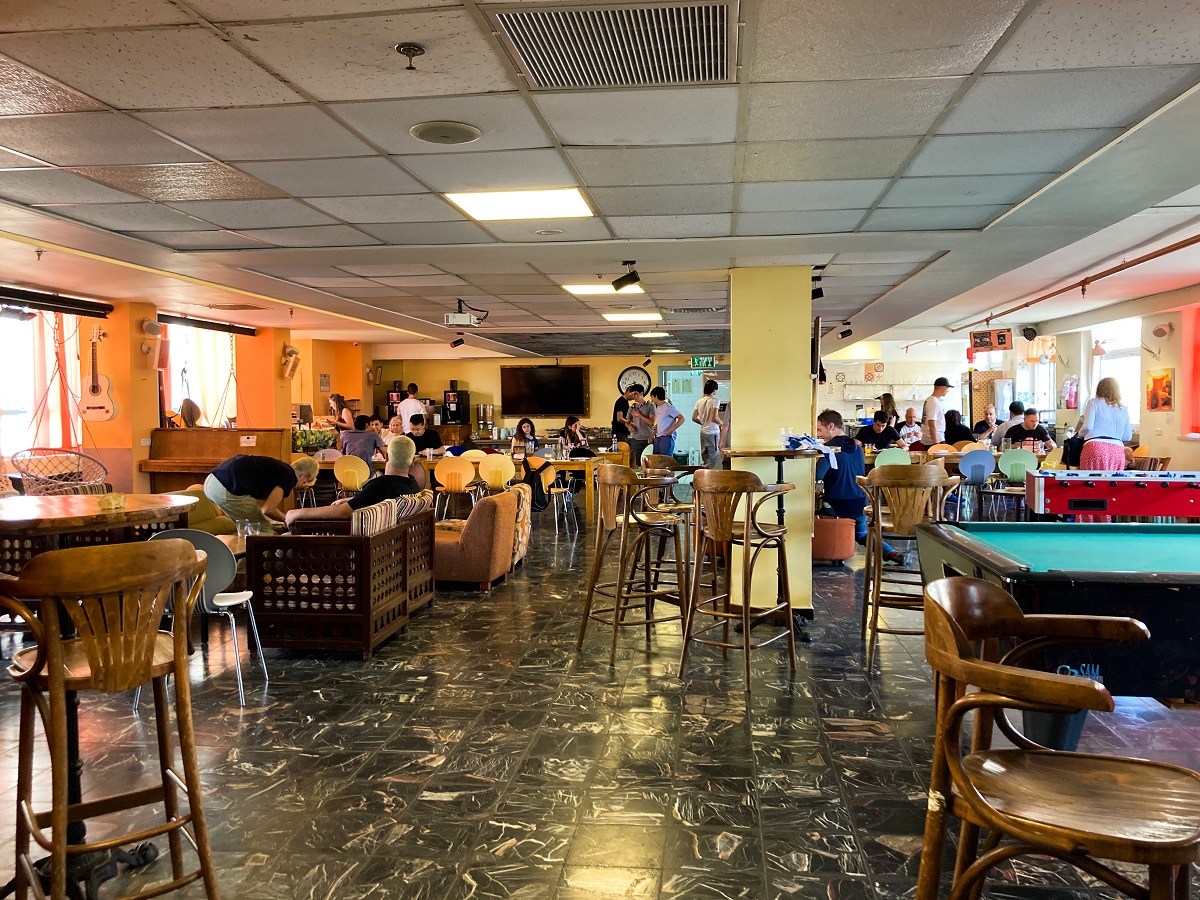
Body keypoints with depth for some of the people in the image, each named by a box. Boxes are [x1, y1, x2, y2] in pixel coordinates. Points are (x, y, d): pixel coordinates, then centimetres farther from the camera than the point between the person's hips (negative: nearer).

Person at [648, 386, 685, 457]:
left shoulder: (668, 407, -10)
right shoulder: (657, 408, 18)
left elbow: (681, 418, -15)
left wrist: (671, 430, -20)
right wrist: (653, 435, 14)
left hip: (666, 438, -9)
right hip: (657, 438, 9)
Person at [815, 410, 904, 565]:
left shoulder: (830, 448, -14)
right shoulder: (857, 447, 10)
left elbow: (817, 476, -25)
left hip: (837, 506, -7)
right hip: (860, 505, 7)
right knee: (862, 535, 29)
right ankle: (891, 552, 7)